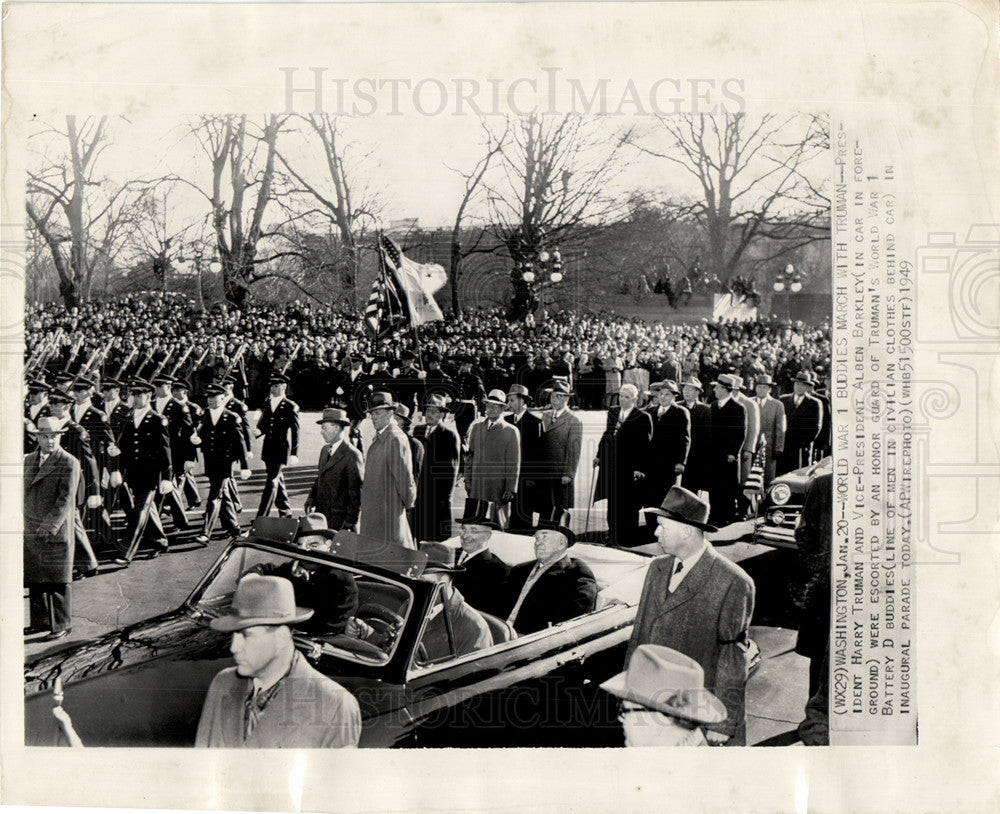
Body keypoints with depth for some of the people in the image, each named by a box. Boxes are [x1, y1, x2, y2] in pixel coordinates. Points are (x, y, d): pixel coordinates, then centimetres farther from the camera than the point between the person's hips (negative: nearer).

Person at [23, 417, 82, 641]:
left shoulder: (69, 463, -8)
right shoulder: (28, 460, 13)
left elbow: (66, 498, -14)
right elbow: (23, 491, 18)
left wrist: (50, 525, -20)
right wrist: (22, 521, 11)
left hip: (56, 532, -6)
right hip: (31, 531, 6)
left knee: (57, 581, 0)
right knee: (34, 579, 10)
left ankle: (61, 625, 9)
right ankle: (40, 621, 21)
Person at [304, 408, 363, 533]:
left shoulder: (352, 455, -13)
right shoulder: (325, 450, 14)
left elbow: (356, 493, -12)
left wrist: (349, 524, -12)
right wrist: (311, 500, 5)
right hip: (321, 516, 7)